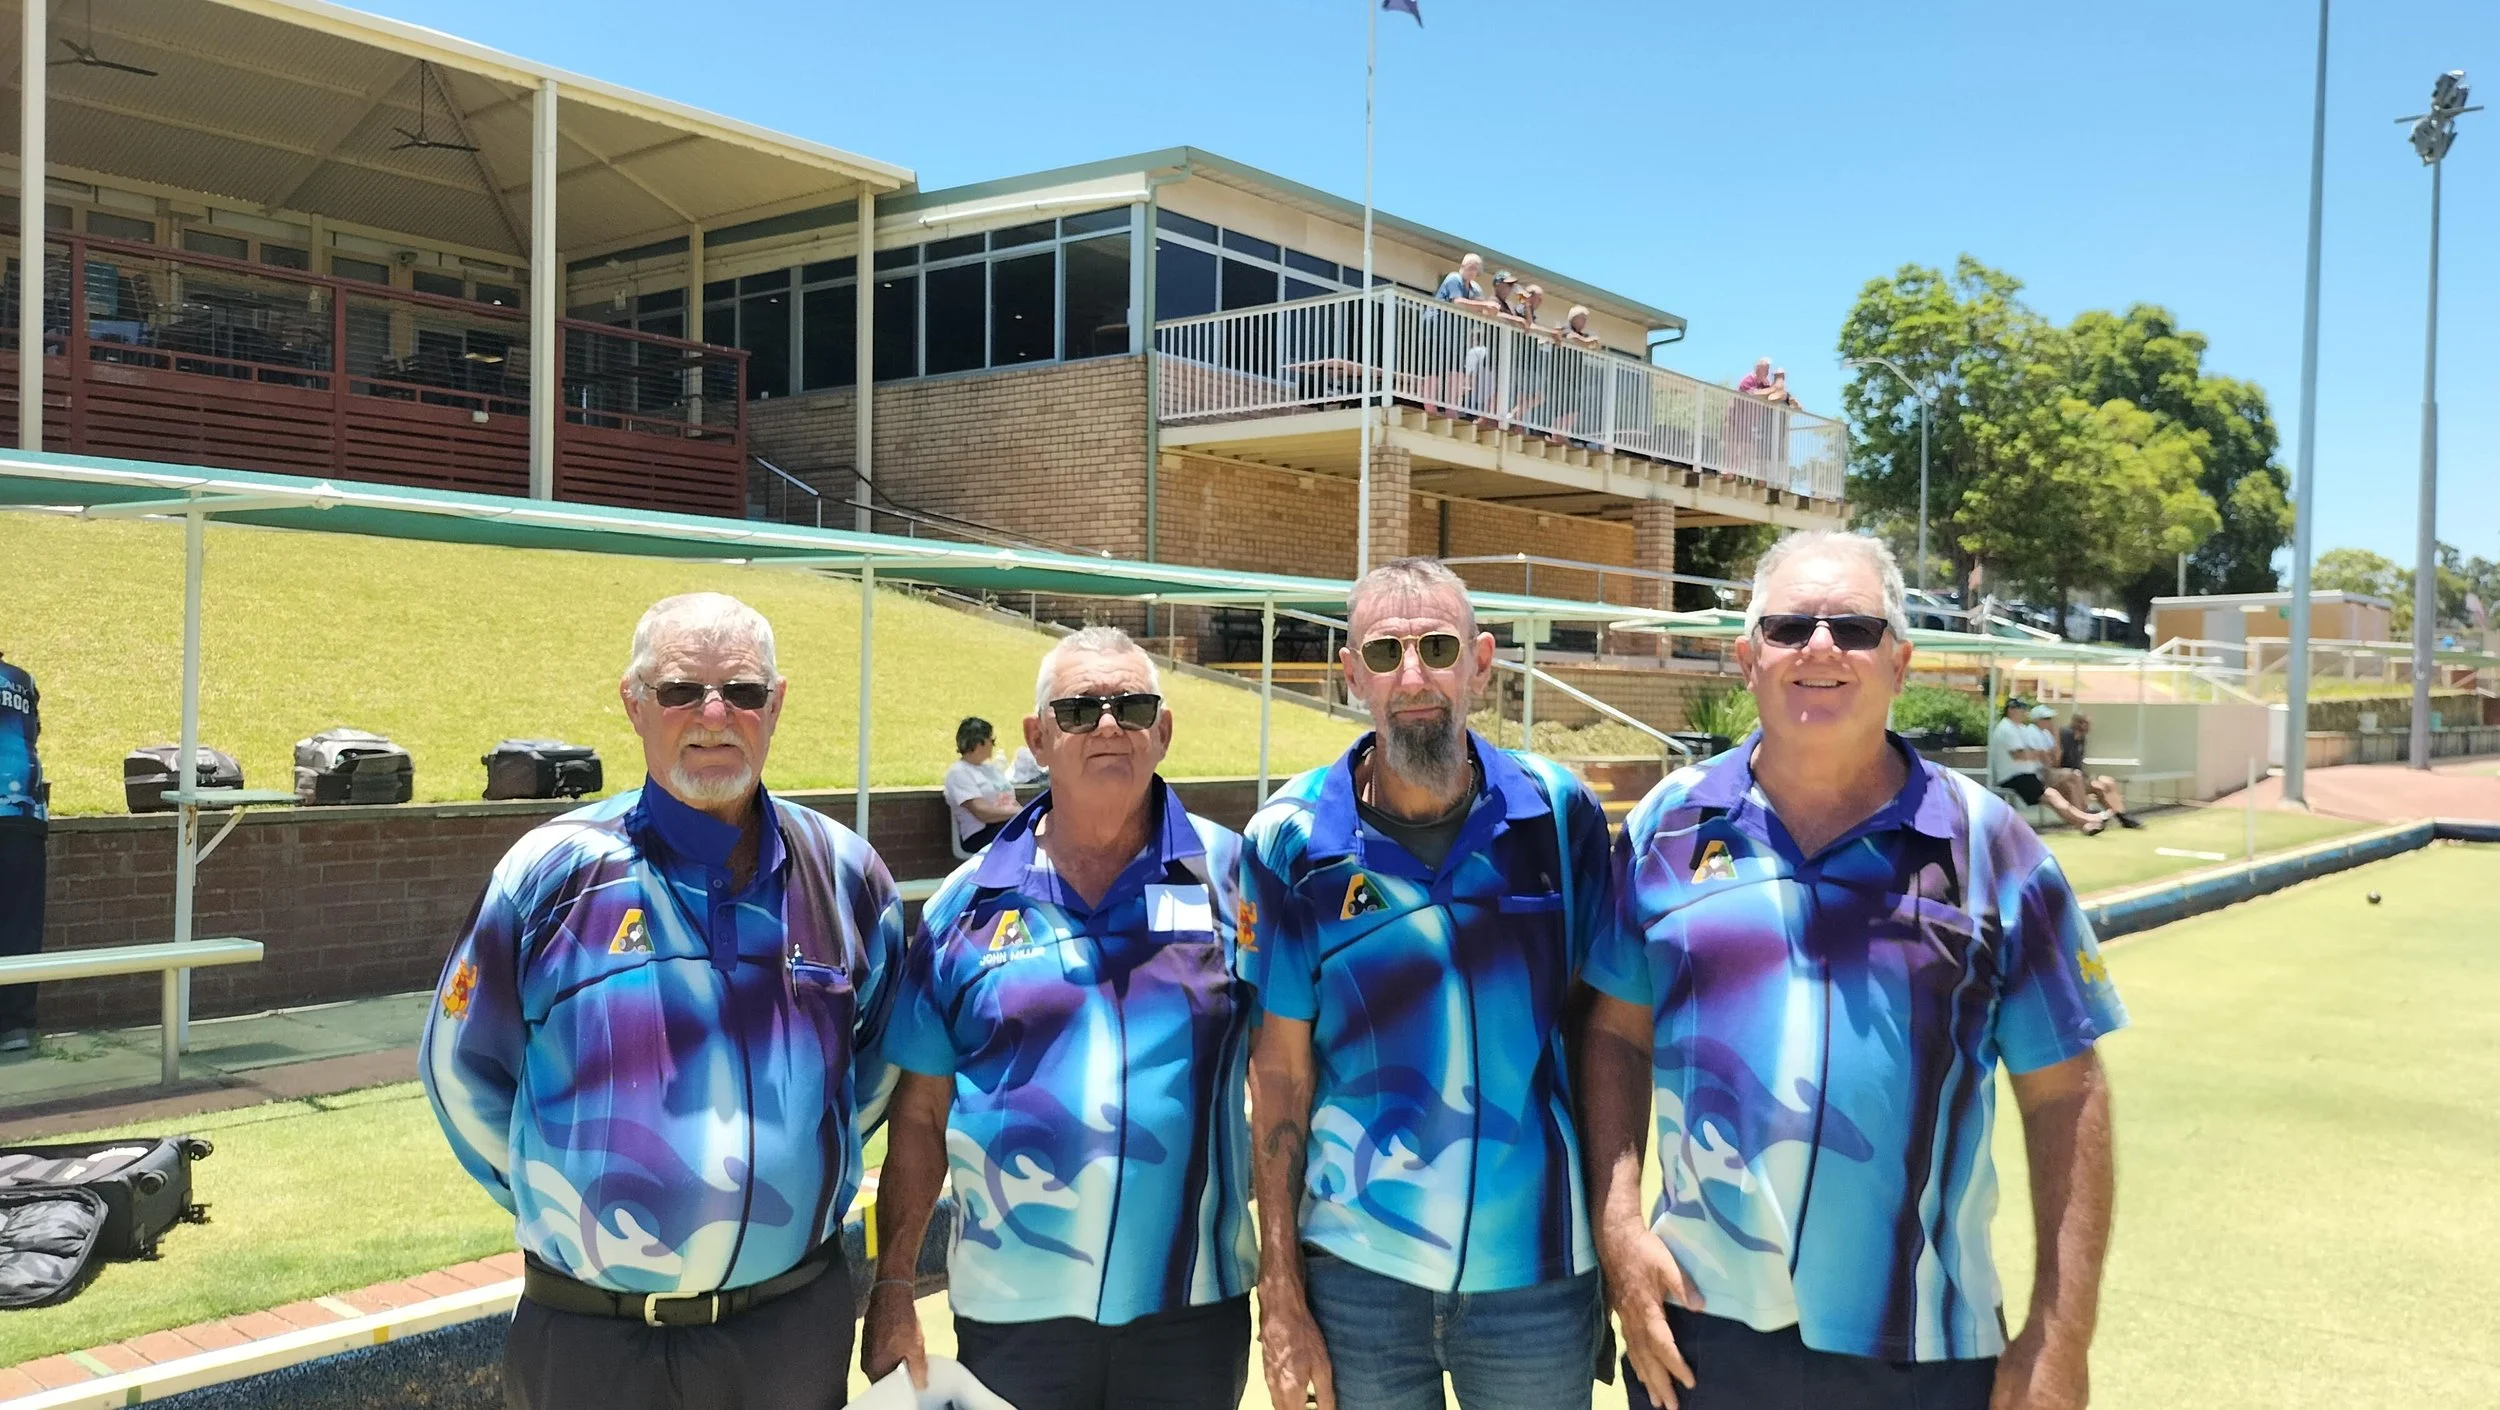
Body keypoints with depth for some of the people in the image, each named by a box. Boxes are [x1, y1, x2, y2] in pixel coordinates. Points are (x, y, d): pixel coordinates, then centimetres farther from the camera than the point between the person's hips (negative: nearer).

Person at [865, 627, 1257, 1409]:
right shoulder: (970, 901, 2)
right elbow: (921, 1113, 6)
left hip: (1194, 1306, 0)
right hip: (1010, 1309, 1)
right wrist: (893, 1288, 3)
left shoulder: (1228, 872, -2)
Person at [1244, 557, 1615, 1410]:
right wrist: (1279, 1292, -5)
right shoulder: (1291, 840, -7)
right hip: (1356, 1271, -1)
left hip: (1540, 1268, 1)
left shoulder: (1560, 813, -4)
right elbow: (1281, 1071, -4)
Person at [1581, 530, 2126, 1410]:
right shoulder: (1670, 825, 1)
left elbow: (2064, 1095, 0)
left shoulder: (1987, 843, -3)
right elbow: (1616, 1033, 7)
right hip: (1699, 1326, 1)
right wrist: (1617, 1230, -4)